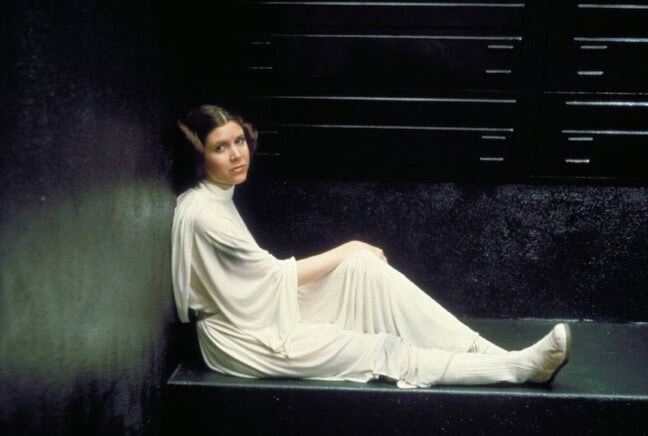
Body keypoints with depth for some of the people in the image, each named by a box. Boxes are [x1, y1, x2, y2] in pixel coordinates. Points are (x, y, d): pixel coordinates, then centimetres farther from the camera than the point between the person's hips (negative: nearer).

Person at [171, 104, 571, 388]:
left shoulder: (218, 196, 7)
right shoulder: (201, 213, -22)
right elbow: (274, 274, -18)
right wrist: (346, 251, -8)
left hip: (266, 312, 8)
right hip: (250, 339, -8)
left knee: (365, 267, -14)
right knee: (385, 352, -15)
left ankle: (486, 352, -17)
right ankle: (520, 367, -12)